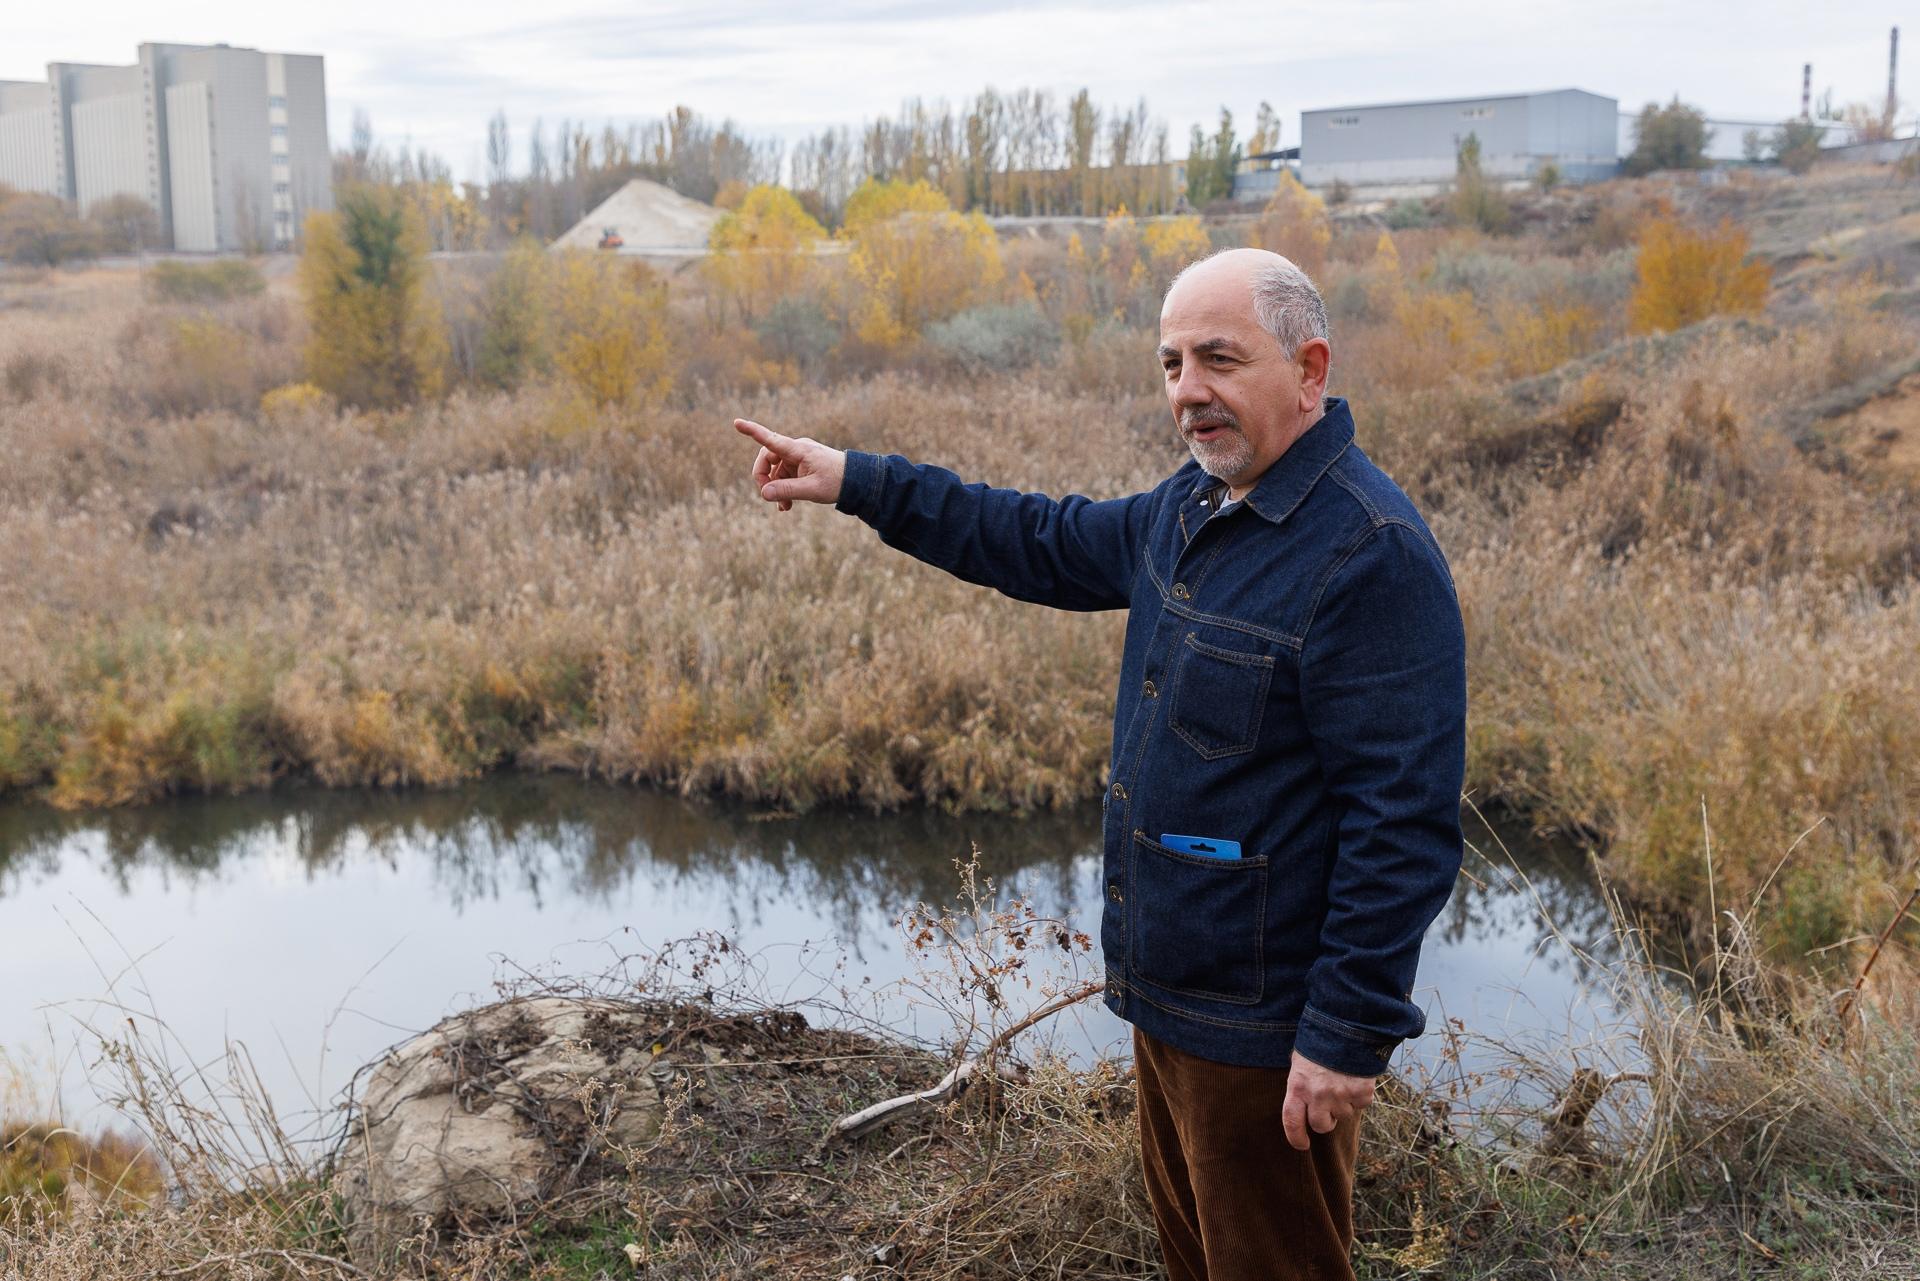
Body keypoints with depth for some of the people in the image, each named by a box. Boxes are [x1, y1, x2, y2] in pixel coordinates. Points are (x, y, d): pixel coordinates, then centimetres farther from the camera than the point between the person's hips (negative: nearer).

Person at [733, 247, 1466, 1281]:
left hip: (1263, 1028, -9)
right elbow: (1048, 545, 18)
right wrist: (853, 482, 14)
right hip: (1169, 995, 9)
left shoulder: (1371, 556, -24)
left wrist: (1350, 1036, -23)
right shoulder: (1193, 506, 5)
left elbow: (1406, 821, -25)